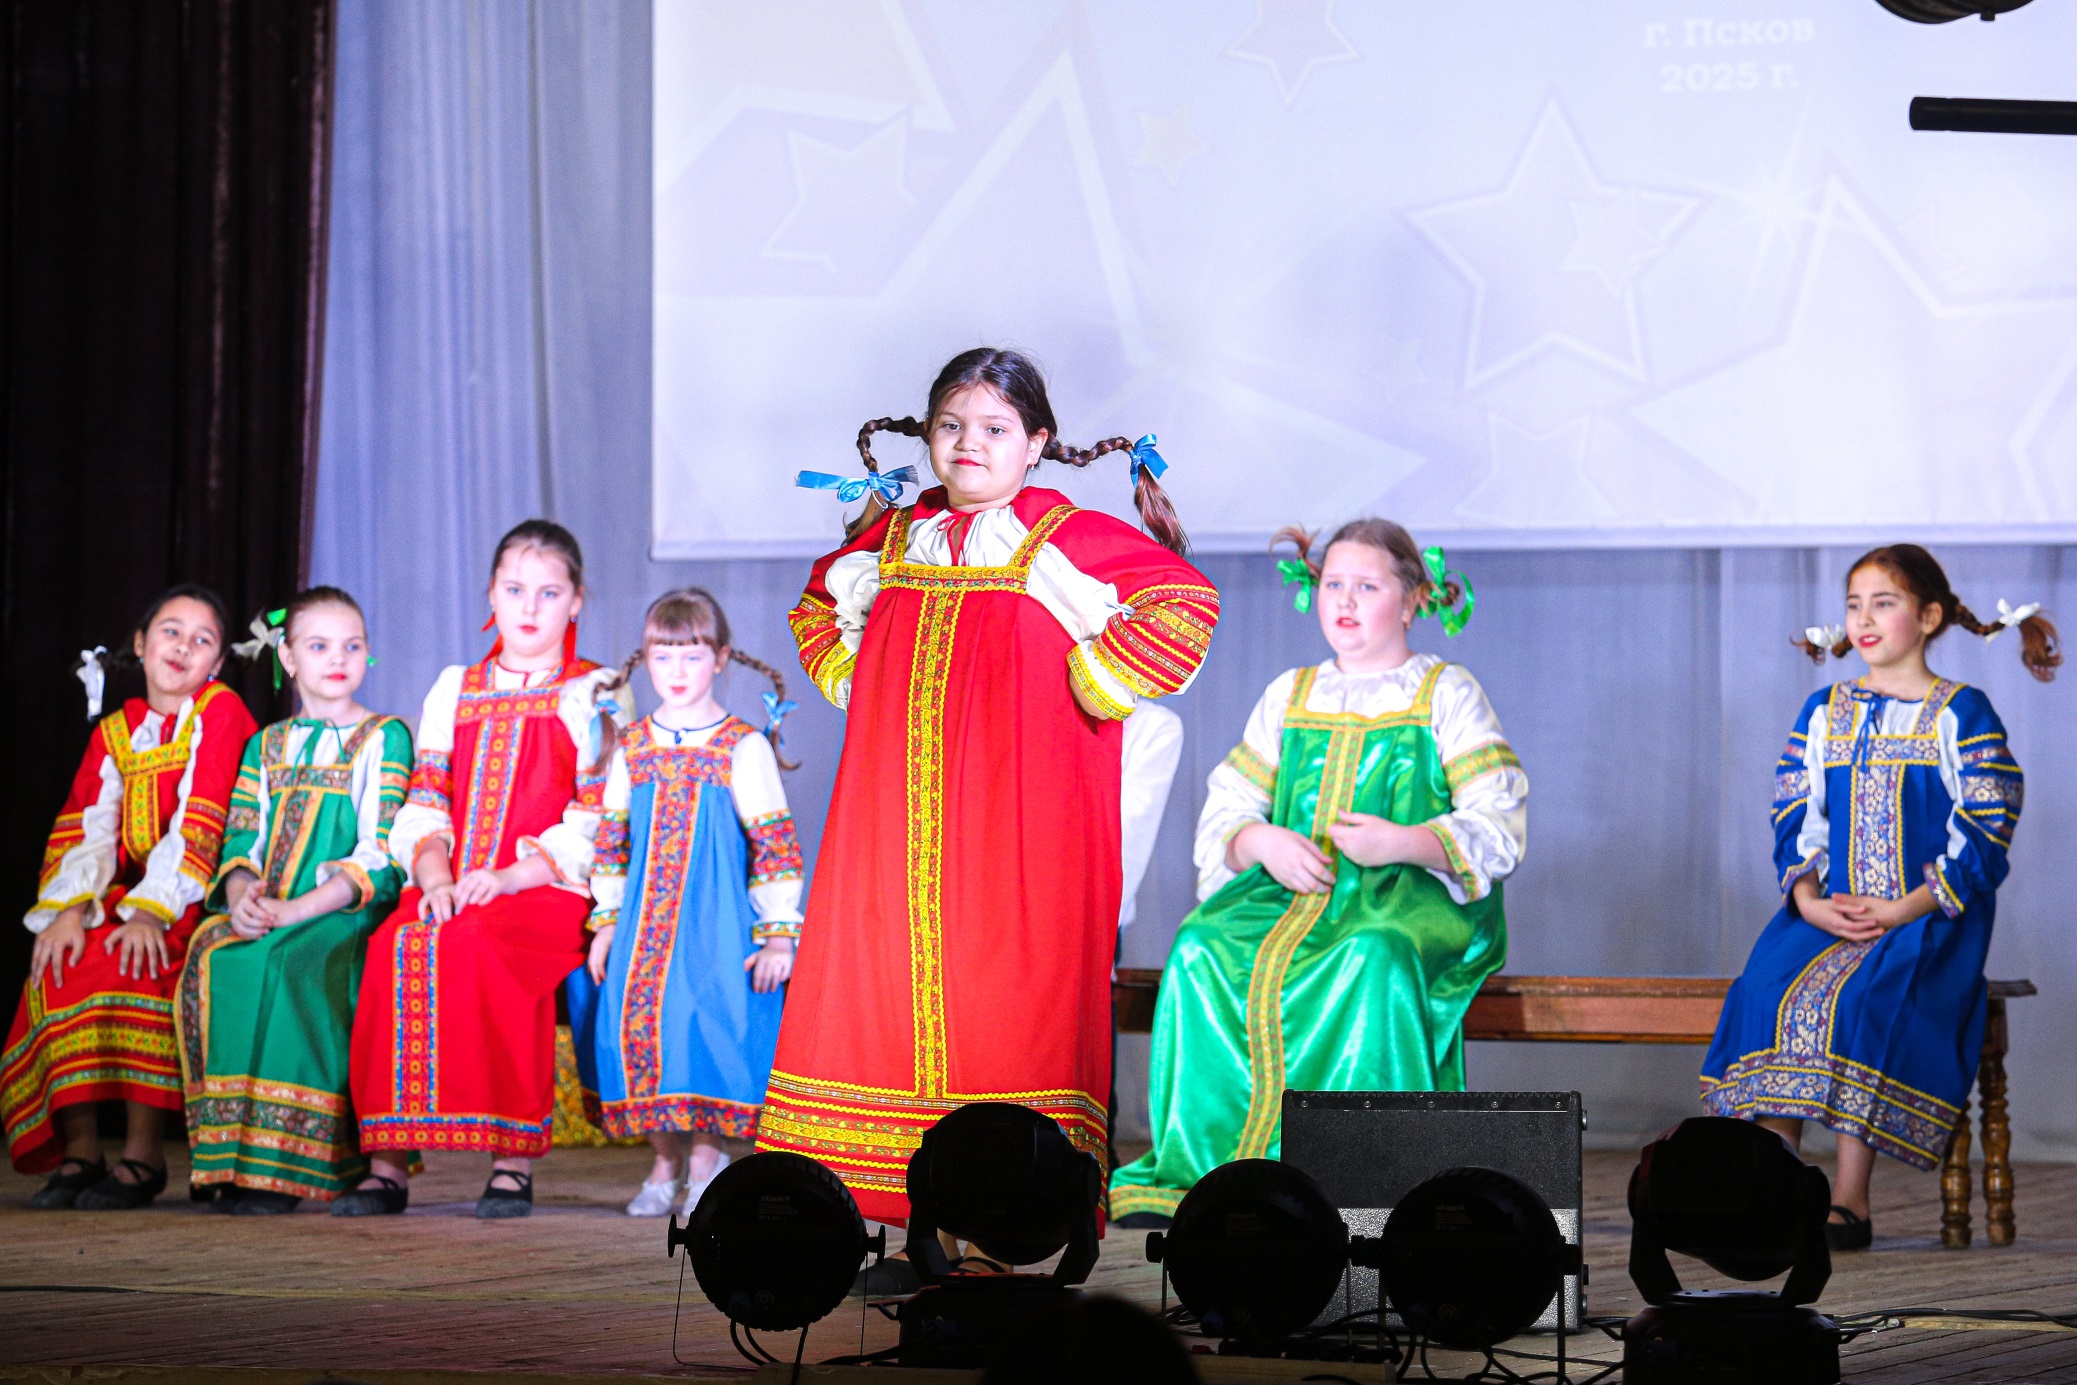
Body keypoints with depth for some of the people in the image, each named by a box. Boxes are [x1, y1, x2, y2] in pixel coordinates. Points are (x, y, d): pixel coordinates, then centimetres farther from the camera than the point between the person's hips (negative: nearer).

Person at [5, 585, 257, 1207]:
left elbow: (199, 822, -13)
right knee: (61, 959, -24)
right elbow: (87, 827, 4)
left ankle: (143, 1151, -27)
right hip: (123, 894, 5)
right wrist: (69, 909, -15)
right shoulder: (115, 730, 16)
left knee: (131, 959, -33)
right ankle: (78, 1150, -20)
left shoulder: (220, 711, -1)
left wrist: (152, 910, -25)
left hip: (196, 900, -5)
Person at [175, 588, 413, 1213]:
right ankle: (228, 1155, -28)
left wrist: (294, 910, -17)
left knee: (288, 965, -36)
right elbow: (242, 841, 14)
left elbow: (377, 857, -5)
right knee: (213, 959, -29)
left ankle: (280, 1164, -35)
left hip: (348, 914, -4)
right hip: (263, 916, 4)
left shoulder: (384, 738, 6)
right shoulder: (267, 745, 22)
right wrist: (241, 894, -12)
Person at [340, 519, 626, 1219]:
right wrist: (434, 878, -7)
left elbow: (593, 826, -2)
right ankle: (387, 1161, -29)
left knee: (473, 946, -36)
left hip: (546, 896, -4)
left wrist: (507, 877, -15)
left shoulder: (593, 695, 9)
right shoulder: (454, 691, 22)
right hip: (452, 892, 4)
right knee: (397, 946, -30)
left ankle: (513, 1160, -30)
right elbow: (423, 808, 14)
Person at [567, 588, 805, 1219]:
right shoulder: (632, 750, 9)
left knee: (708, 1019, -14)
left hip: (717, 923, -4)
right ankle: (665, 1160, 9)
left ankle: (706, 1155, 2)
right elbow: (611, 841, 16)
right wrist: (605, 923, 11)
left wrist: (778, 934, -8)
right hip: (644, 923, 4)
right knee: (632, 1018, -4)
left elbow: (774, 845, -4)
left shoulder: (744, 748, -3)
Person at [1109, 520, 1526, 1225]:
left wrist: (1407, 843, -21)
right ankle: (1203, 1164, -28)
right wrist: (1262, 842, -9)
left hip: (1411, 894, -4)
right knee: (1202, 951, -28)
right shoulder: (1289, 696, 21)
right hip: (1293, 889, 4)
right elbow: (1223, 815, 15)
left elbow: (1498, 830, -2)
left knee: (1374, 959, -40)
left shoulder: (1447, 694, 8)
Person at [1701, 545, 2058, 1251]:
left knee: (1861, 999, -33)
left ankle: (1850, 1198, -27)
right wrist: (1809, 898, -8)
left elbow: (1984, 838, -5)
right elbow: (1795, 820, 13)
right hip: (1827, 910, 4)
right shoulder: (1823, 712, 16)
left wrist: (1904, 911, -15)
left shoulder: (1962, 714, 1)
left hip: (1929, 919, -4)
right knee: (1767, 989, -26)